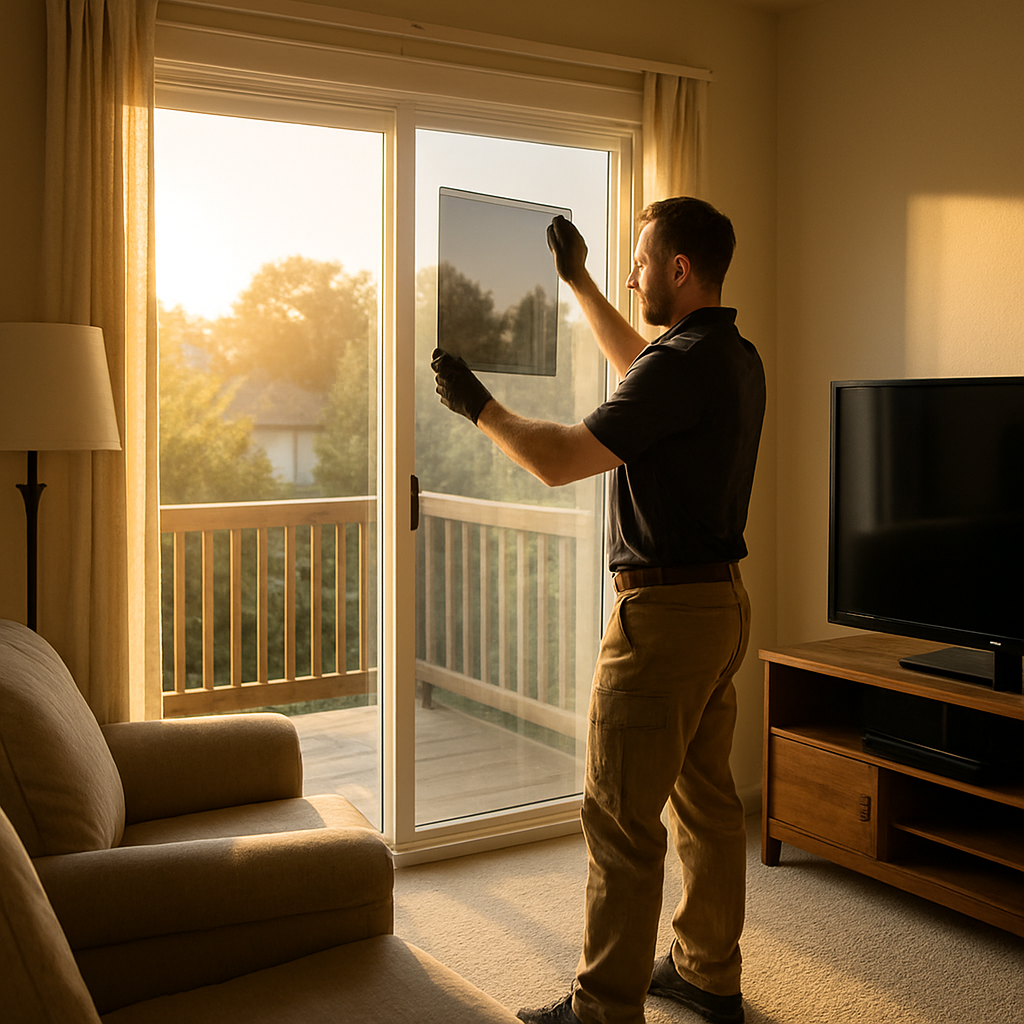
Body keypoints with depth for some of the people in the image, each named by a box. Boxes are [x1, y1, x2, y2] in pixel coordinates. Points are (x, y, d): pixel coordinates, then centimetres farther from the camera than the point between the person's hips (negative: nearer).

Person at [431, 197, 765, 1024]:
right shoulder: (737, 357, 11)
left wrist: (477, 405, -6)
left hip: (664, 612, -10)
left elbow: (560, 461, -21)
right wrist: (578, 282, 36)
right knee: (705, 799, 17)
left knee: (622, 819, -2)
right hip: (722, 602, 10)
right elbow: (637, 369, 31)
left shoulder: (683, 363, -20)